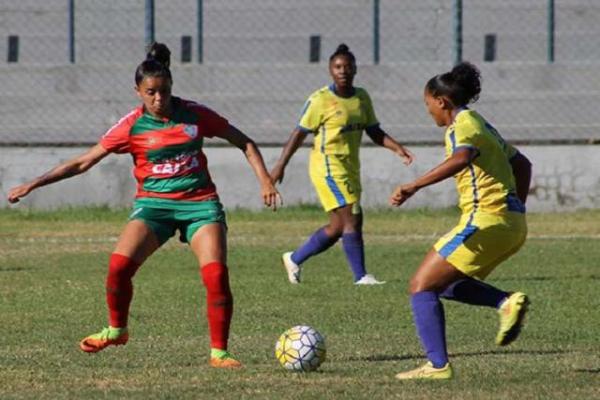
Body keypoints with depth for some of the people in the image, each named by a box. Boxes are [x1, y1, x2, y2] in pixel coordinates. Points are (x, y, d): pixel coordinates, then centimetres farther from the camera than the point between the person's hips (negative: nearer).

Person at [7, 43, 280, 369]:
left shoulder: (194, 114, -2)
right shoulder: (132, 126, -4)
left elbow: (243, 142, 9)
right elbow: (84, 161, 0)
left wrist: (265, 180, -3)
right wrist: (33, 185, -3)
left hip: (199, 201, 0)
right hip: (154, 203, 0)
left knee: (216, 274, -18)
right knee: (119, 265, -20)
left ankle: (219, 352, -4)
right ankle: (116, 330, 7)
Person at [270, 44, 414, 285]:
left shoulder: (362, 98, 9)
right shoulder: (321, 100, -10)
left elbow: (374, 132, 14)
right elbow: (299, 133, -7)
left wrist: (398, 149, -1)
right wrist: (280, 166, -9)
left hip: (350, 168, 8)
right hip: (328, 166, -8)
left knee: (338, 227, 12)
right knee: (352, 218, -14)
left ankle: (294, 259, 27)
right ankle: (361, 276, -9)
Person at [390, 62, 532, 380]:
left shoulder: (463, 125, -9)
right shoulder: (480, 124, 20)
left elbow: (461, 159, -32)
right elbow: (522, 164, 27)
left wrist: (414, 186, -35)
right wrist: (516, 208, 29)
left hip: (486, 219, -10)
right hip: (512, 224, 10)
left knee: (421, 285, -5)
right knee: (442, 283, 20)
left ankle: (438, 365, -11)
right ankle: (507, 302, 2)